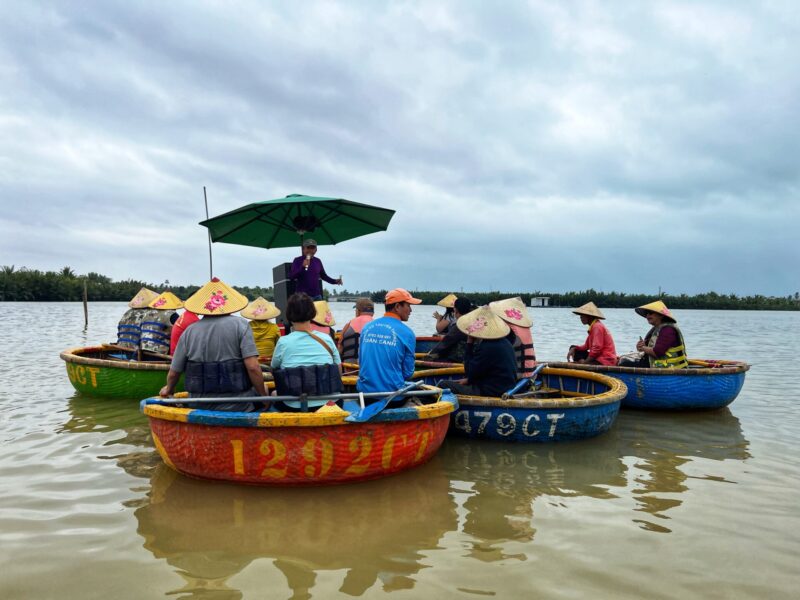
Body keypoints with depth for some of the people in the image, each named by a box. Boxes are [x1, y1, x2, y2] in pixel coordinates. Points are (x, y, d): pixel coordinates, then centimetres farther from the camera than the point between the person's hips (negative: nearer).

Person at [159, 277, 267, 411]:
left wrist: (168, 389, 30)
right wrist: (264, 397, -2)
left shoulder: (189, 331, 3)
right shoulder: (240, 325, -6)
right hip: (238, 407, -4)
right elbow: (253, 367, -15)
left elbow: (173, 373, 9)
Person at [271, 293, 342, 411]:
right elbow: (339, 373, 5)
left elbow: (273, 370, 8)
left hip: (293, 408, -2)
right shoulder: (327, 339, -2)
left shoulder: (283, 342, -7)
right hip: (327, 404, 2)